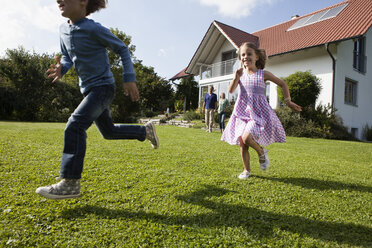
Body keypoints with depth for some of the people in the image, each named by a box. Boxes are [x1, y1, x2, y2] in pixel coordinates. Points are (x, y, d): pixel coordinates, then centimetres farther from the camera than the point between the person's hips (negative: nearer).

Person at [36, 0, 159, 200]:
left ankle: (70, 184, -18)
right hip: (88, 89, 8)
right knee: (108, 132, 15)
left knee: (75, 125, -21)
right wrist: (61, 68, -4)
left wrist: (129, 78, -11)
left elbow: (122, 49, -5)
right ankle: (146, 131, 32)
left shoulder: (94, 29, -12)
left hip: (103, 87, -8)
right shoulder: (63, 30, 9)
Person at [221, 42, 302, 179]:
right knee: (242, 144, 4)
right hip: (243, 111, 3)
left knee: (246, 138, -24)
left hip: (258, 111, -3)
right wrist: (236, 77, -18)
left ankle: (261, 152, 9)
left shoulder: (263, 74, 0)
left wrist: (288, 101, 5)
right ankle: (247, 170, 23)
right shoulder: (240, 73, 6)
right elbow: (231, 90, -5)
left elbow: (283, 84, 9)